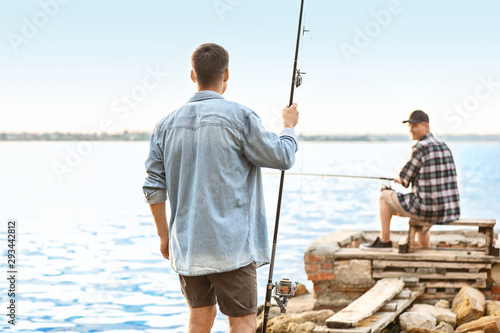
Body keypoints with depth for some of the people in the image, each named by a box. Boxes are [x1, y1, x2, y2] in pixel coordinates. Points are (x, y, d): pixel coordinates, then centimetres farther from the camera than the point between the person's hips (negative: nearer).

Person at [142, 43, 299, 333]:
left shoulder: (168, 123, 6)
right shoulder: (239, 117, -9)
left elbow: (154, 187, 7)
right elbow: (282, 157, -1)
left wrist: (164, 234, 18)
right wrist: (290, 126, 19)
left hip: (186, 245, 5)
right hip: (231, 245, -5)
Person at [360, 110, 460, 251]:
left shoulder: (421, 147, -13)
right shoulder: (444, 146, 12)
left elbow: (406, 179, -6)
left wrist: (400, 179, 19)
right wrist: (404, 179, 27)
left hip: (428, 209, -8)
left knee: (385, 196, 10)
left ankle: (384, 241, 16)